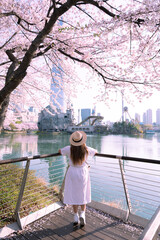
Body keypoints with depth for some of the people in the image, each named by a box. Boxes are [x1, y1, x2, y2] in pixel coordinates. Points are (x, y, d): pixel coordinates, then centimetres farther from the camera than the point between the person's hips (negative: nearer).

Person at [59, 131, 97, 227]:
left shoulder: (69, 149, -15)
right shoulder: (86, 149, -14)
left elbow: (60, 151, 4)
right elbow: (96, 152, 6)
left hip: (72, 173, 0)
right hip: (83, 172, 0)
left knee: (74, 194, 13)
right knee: (83, 194, 18)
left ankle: (76, 217, 22)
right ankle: (82, 213, 7)